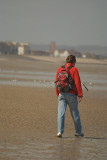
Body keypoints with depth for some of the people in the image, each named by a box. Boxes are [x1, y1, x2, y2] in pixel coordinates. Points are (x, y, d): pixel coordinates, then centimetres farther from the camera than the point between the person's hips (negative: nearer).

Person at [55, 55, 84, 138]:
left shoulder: (60, 69, 7)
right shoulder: (74, 69, -6)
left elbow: (56, 82, 10)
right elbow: (77, 83, -11)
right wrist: (80, 95, -8)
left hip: (62, 94, 3)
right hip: (71, 94, -3)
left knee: (61, 113, -1)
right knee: (75, 113, 9)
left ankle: (60, 131, -13)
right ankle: (78, 132, 20)